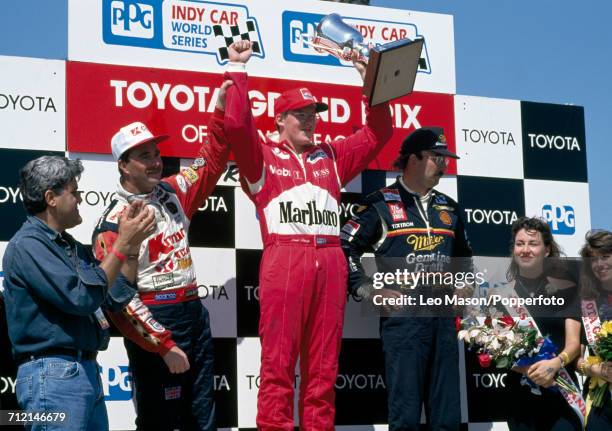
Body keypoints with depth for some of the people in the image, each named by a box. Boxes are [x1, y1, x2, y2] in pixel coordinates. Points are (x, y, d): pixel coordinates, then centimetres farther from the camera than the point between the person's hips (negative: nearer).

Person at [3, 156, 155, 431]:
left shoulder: (72, 247, 17)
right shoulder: (27, 245, -11)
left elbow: (115, 298, 15)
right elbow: (82, 297, -19)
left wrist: (131, 245, 6)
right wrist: (122, 243, -13)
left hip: (88, 372, 9)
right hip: (53, 374, -9)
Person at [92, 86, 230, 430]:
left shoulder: (172, 192, 7)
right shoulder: (114, 224, -12)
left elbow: (212, 160, 17)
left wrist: (223, 104, 5)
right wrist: (164, 345, -17)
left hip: (195, 313, 7)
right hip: (156, 324, -7)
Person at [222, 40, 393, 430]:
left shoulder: (332, 157, 23)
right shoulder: (263, 155, 11)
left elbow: (378, 133, 22)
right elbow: (237, 123, -5)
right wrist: (238, 69, -1)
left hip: (330, 262, 4)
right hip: (284, 259, -4)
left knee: (324, 363, 4)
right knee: (279, 359, -7)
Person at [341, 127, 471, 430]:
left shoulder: (448, 208, 17)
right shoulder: (381, 204, -2)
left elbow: (464, 255, 32)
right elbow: (345, 248, -4)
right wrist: (370, 292, -8)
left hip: (444, 319, 6)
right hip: (402, 318, -6)